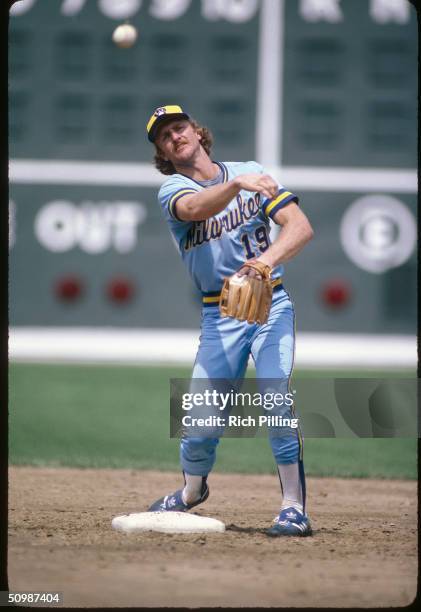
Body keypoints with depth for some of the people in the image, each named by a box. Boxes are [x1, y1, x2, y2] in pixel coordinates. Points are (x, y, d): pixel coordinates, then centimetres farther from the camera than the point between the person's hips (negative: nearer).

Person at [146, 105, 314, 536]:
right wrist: (237, 184, -45)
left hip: (270, 306, -1)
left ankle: (294, 508, -14)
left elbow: (300, 226, -6)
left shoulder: (251, 172, 5)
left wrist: (267, 259, -26)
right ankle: (191, 492, 30)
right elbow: (196, 208, -25)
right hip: (219, 318, 1)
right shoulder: (172, 190, 1)